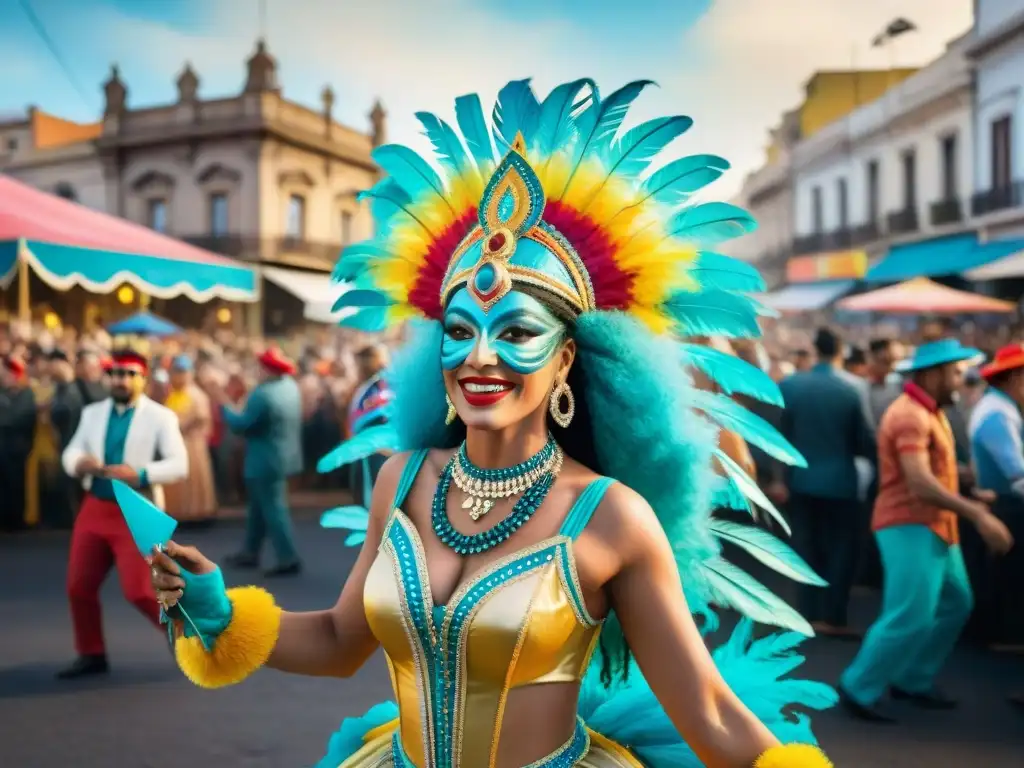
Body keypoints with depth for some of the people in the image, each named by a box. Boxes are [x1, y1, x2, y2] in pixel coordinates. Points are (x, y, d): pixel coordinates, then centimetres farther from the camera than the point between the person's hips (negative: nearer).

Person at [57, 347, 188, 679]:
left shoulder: (160, 416, -6)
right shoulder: (92, 412, 10)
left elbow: (179, 464, -13)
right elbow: (71, 451, 8)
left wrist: (141, 475, -28)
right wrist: (77, 462, -17)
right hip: (94, 508, 6)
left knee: (139, 591, -9)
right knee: (79, 586, 8)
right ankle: (91, 654, 27)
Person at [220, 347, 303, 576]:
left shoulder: (263, 394, -25)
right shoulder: (291, 386, 4)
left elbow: (242, 425, -19)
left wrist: (225, 408, -2)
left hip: (266, 461, -9)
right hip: (283, 456, 9)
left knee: (273, 509, -2)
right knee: (258, 506, 19)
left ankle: (288, 559, 0)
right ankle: (250, 553, 30)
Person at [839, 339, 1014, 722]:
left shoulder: (929, 413, 14)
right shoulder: (910, 415, -20)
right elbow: (920, 483, -28)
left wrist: (971, 503, 10)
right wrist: (978, 515, -27)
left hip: (934, 526, 11)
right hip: (910, 526, -11)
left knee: (956, 603, 17)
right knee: (910, 616, -11)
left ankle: (913, 681, 27)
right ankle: (859, 688, 2)